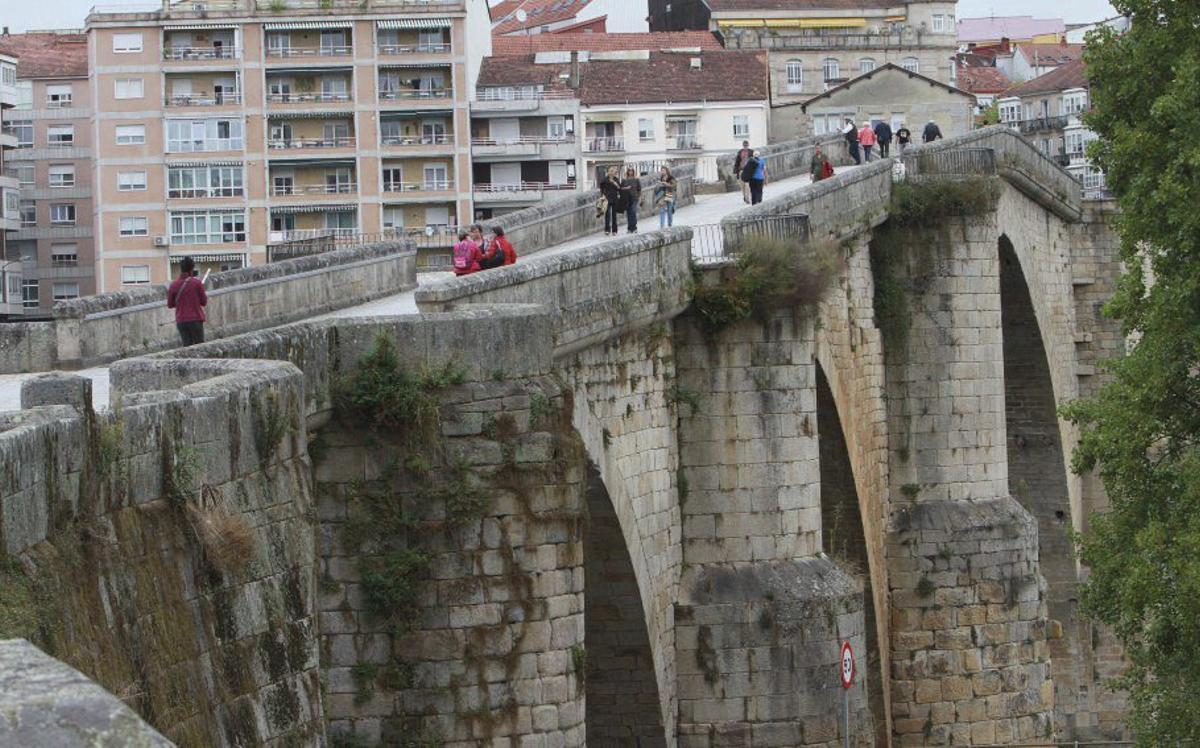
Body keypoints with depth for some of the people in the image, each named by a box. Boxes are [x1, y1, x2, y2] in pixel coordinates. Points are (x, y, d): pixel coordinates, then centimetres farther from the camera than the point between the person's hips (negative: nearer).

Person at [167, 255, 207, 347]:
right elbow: (204, 302, -1)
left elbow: (170, 305, 7)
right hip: (196, 319, -3)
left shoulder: (174, 285, 0)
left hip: (181, 321, 3)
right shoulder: (197, 283, -7)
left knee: (187, 346, 5)